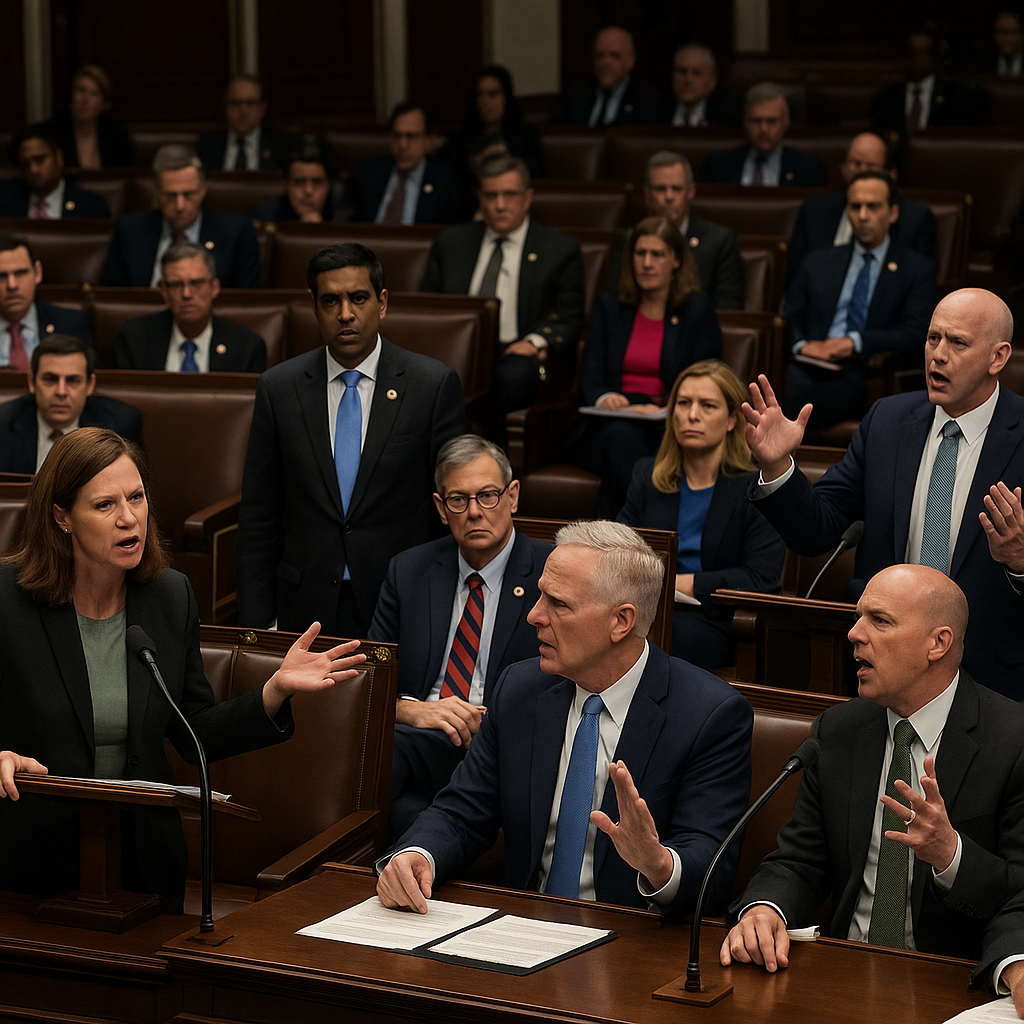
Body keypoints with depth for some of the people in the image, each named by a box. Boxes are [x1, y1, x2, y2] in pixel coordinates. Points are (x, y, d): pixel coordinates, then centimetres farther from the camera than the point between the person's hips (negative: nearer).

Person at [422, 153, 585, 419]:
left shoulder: (560, 250, 11)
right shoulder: (450, 243, 20)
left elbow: (569, 320, 8)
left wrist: (536, 341, -14)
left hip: (516, 356, -2)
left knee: (513, 374, -40)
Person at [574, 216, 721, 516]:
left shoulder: (697, 309, 10)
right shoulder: (610, 306, 18)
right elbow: (590, 376, 9)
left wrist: (661, 409, -19)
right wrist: (604, 399, -16)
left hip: (671, 426, -2)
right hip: (614, 421, 2)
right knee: (623, 436, -36)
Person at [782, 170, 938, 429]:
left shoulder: (918, 269, 15)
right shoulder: (819, 263, 26)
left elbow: (915, 333, 1)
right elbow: (790, 318, 21)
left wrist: (856, 342, -12)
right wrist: (800, 344, -4)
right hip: (813, 368, 3)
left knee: (802, 391, -38)